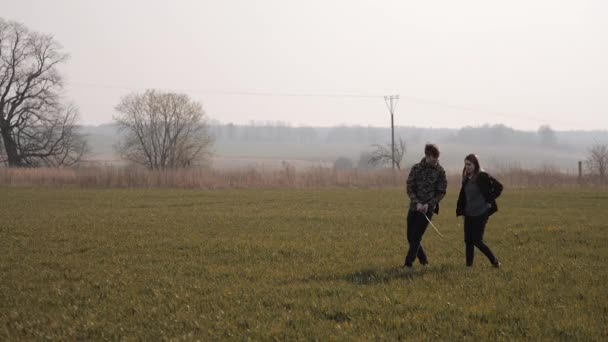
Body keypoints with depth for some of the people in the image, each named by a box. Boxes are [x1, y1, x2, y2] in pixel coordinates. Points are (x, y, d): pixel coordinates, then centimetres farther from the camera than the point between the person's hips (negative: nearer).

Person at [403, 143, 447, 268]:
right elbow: (410, 188, 0)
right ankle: (423, 260, 24)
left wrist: (428, 204, -14)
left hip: (428, 208, -3)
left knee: (416, 237, -8)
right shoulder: (416, 168, 0)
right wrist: (417, 202, -15)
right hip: (414, 207, 3)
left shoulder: (440, 171, -4)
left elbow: (441, 192, -2)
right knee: (411, 237, 7)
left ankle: (408, 263, 1)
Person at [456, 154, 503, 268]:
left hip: (481, 214, -7)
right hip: (469, 214, 7)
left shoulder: (483, 176, -11)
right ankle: (469, 266, 11)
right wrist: (460, 210, 9)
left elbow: (498, 187, -12)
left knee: (477, 241, -9)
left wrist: (489, 199, -11)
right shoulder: (467, 178, 10)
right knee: (468, 241, 5)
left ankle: (495, 261, 6)